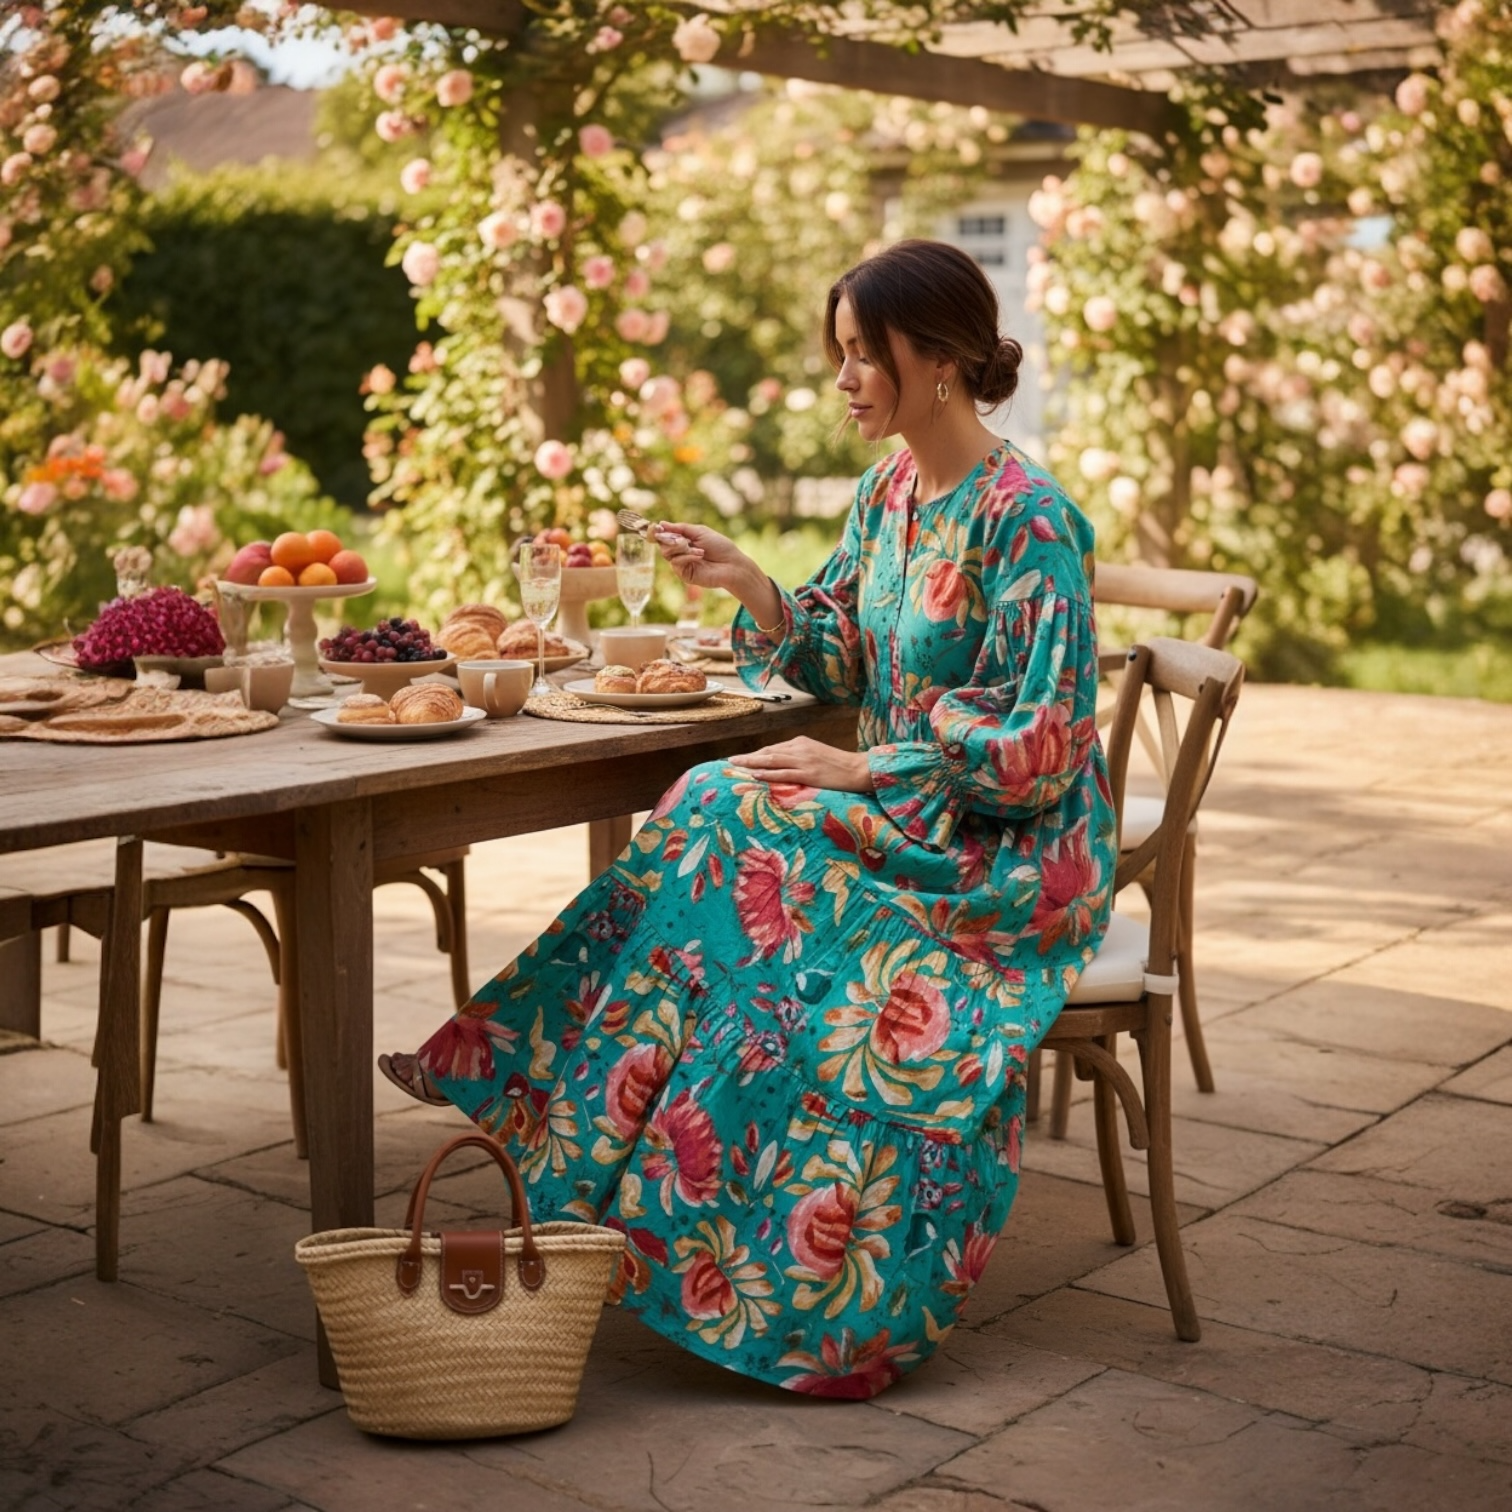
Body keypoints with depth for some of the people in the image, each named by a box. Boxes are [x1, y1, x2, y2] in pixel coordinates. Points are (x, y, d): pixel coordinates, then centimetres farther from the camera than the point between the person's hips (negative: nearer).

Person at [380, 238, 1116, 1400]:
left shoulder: (1026, 518, -18)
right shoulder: (890, 492, 8)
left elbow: (1039, 745, -20)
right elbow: (839, 656, 14)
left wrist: (859, 769, -20)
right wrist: (748, 583, -3)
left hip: (1011, 855, -8)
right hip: (908, 816, 8)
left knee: (744, 844, -25)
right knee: (721, 819, -17)